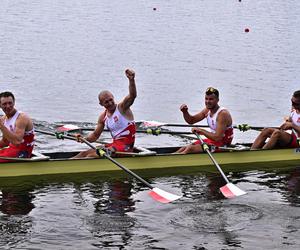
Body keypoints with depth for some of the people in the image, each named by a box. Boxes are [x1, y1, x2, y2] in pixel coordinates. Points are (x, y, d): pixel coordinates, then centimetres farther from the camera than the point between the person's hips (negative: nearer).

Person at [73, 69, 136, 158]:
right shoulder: (103, 117, 11)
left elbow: (132, 96, -28)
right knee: (85, 153, 6)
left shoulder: (122, 107, -8)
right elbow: (95, 135, 16)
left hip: (125, 146, -8)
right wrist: (84, 139, -6)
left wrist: (131, 80, -46)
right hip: (115, 144, 8)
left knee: (92, 156, -19)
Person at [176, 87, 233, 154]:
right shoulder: (207, 110, 4)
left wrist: (201, 131, -23)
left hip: (221, 144, -9)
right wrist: (185, 112, -9)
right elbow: (191, 120, 13)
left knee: (190, 149, -19)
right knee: (184, 148, 2)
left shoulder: (222, 114, -22)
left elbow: (218, 138, -30)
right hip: (212, 140, 9)